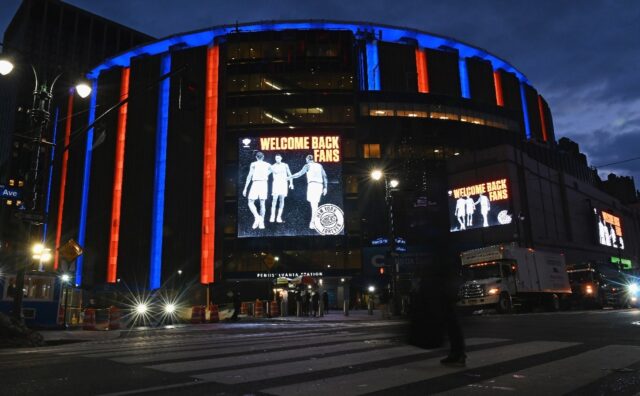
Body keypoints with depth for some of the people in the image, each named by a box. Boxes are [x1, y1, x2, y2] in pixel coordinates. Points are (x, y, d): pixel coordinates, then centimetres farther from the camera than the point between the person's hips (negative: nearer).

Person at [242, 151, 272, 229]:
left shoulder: (253, 164, 0)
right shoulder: (267, 165, 10)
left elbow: (249, 176, -5)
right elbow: (269, 171, 31)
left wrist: (245, 188, -3)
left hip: (255, 183, -3)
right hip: (264, 183, 3)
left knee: (251, 203, 4)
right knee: (262, 203, 6)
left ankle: (257, 217, -18)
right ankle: (261, 223, 3)